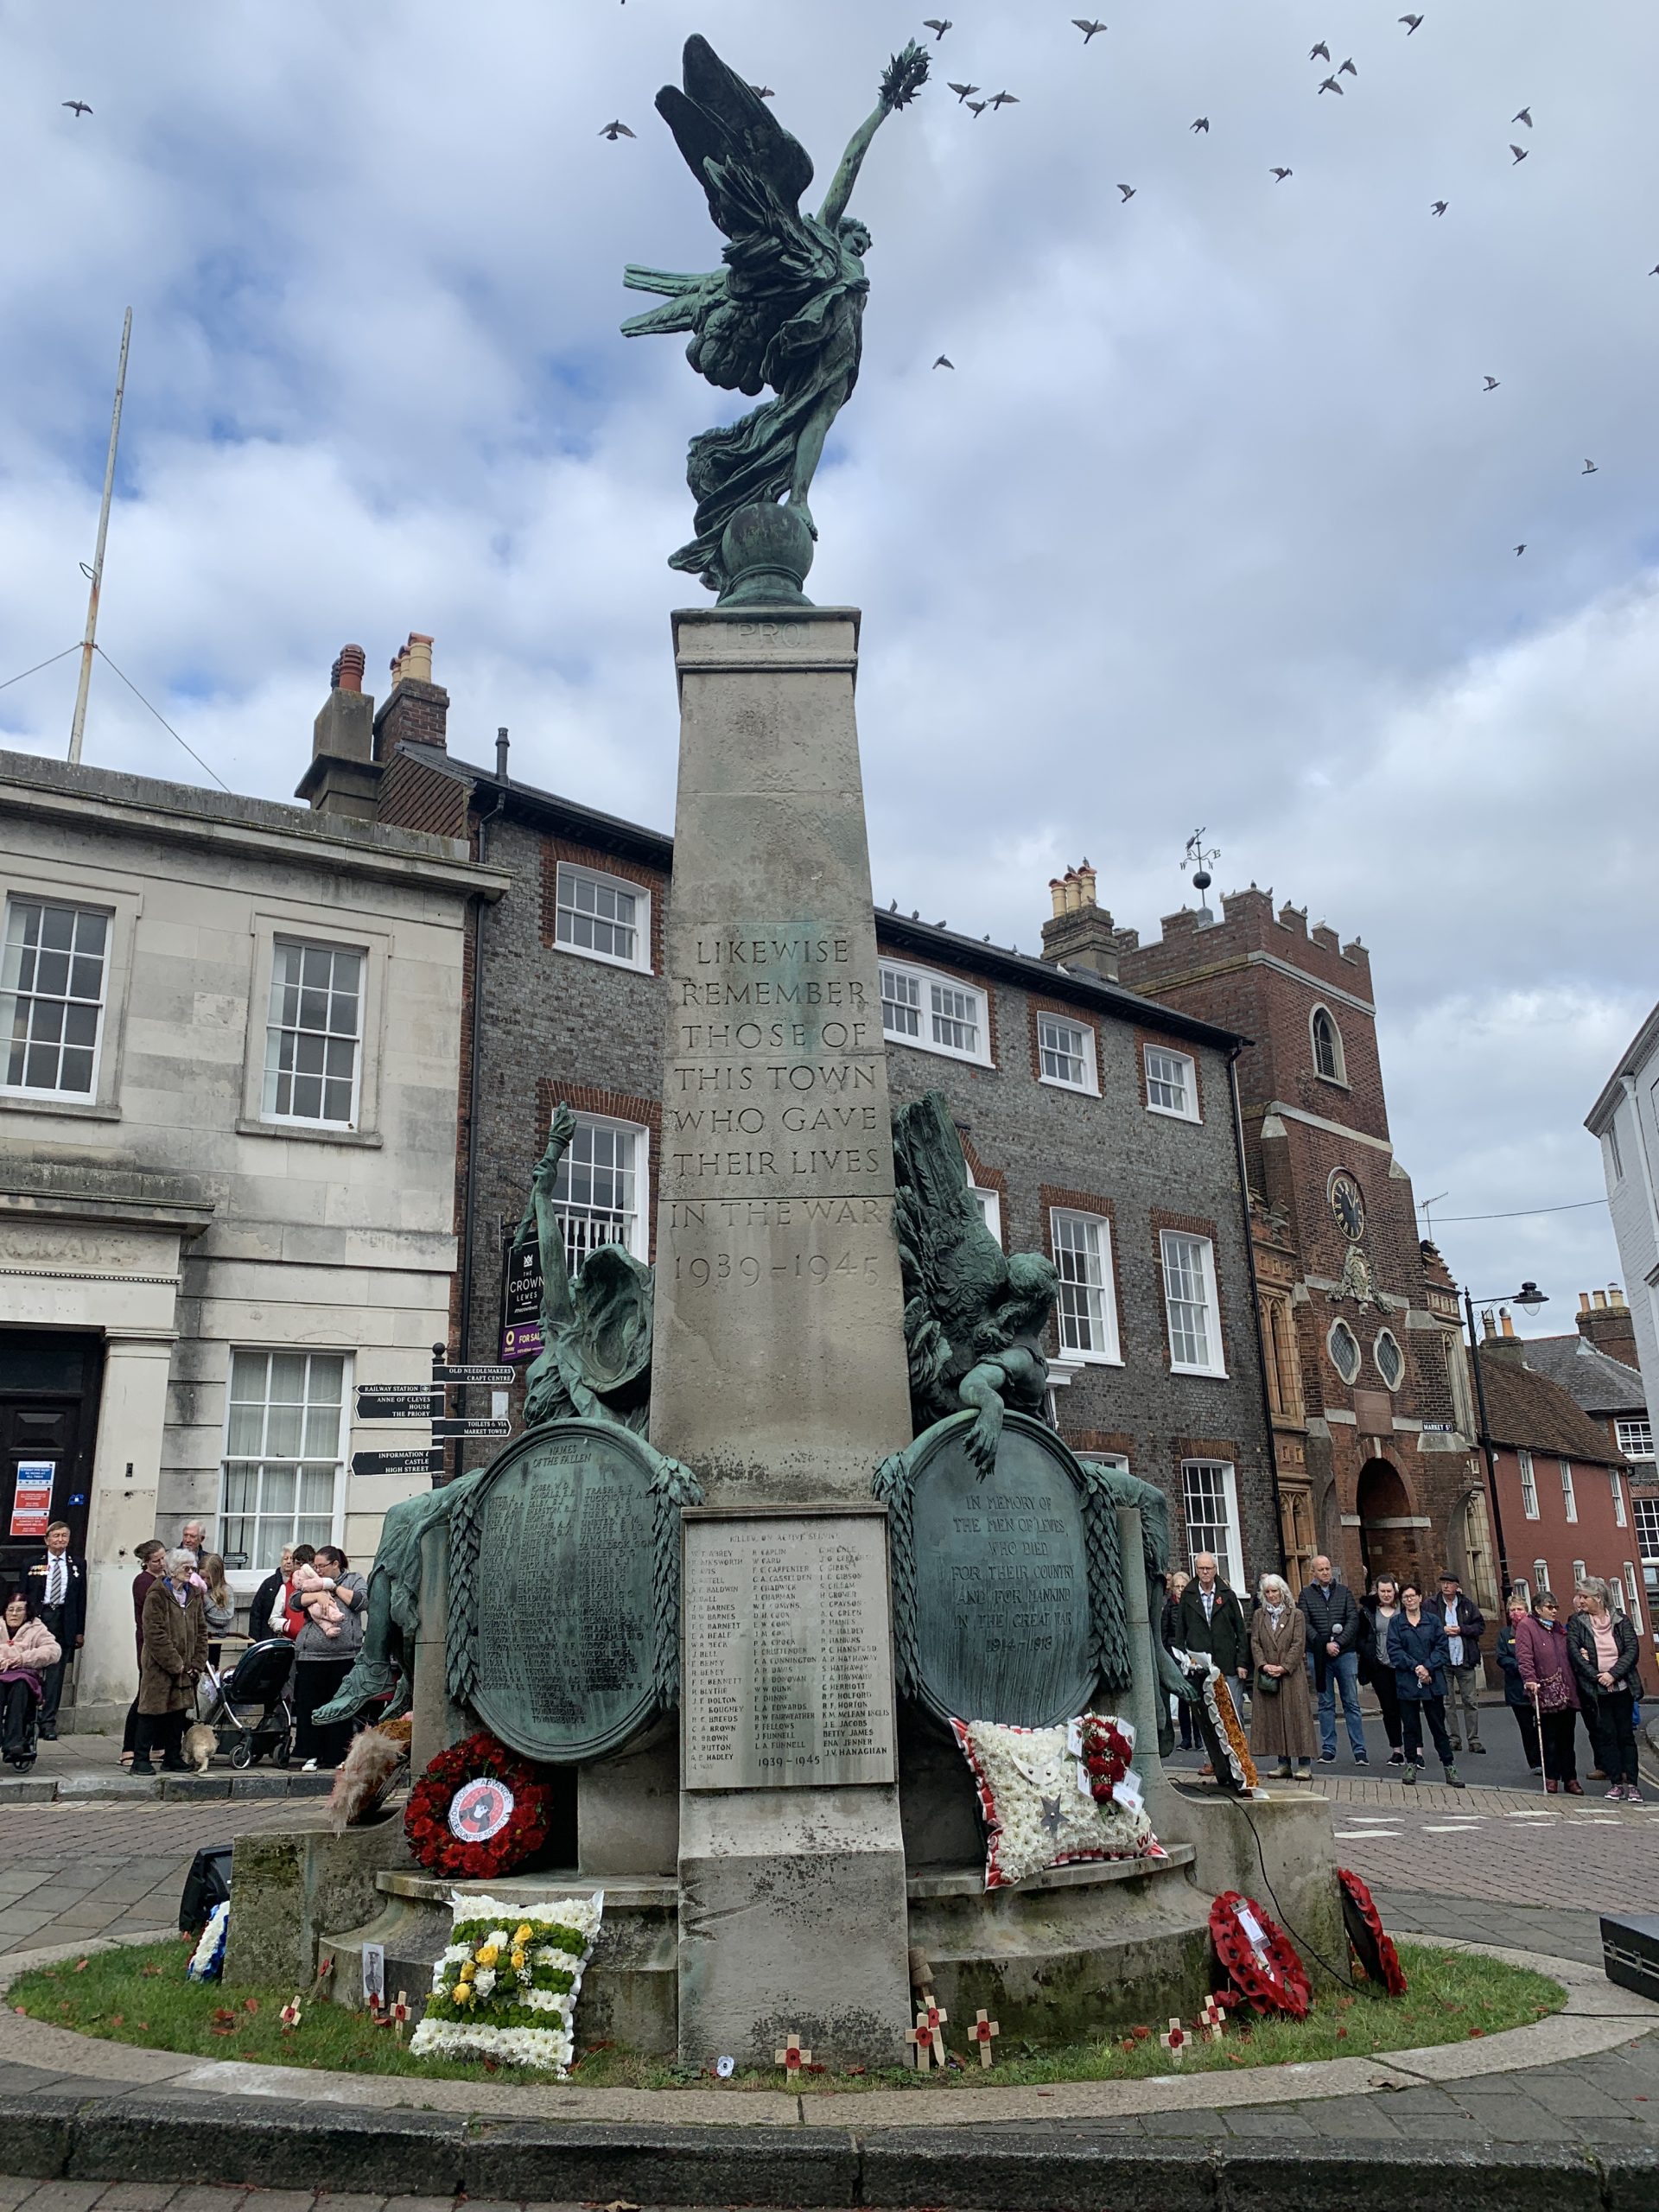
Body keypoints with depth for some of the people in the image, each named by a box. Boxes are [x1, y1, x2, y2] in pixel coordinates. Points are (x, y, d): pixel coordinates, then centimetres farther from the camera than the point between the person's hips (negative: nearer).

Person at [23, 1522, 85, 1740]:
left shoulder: (78, 1565, 8)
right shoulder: (34, 1564, 7)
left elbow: (82, 1599, 7)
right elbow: (24, 1595, 6)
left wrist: (80, 1631, 3)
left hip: (64, 1621, 0)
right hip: (38, 1618, 0)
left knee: (56, 1673, 1)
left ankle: (49, 1722, 6)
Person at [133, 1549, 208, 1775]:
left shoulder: (194, 1595, 10)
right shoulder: (157, 1595, -11)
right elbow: (155, 1634, -16)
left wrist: (197, 1663, 2)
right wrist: (175, 1663, -16)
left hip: (186, 1669, 6)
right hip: (159, 1667, -6)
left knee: (179, 1712, 10)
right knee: (152, 1712, -2)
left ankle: (172, 1758, 20)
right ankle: (141, 1759, 8)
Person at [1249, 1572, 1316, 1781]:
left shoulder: (1296, 1614, 3)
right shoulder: (1258, 1615, 12)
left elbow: (1298, 1644, -4)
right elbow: (1255, 1643, 7)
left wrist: (1284, 1667, -13)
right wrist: (1264, 1665, -9)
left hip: (1292, 1674, -3)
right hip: (1267, 1675, 3)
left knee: (1297, 1715, -6)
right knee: (1272, 1717, 2)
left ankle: (1305, 1765, -3)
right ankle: (1283, 1764, 8)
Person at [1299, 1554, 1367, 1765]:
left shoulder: (1344, 1591, 8)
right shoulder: (1306, 1595, 6)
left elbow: (1353, 1620, 0)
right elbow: (1305, 1625, -1)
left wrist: (1339, 1643, -11)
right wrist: (1325, 1644, -12)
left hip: (1345, 1653, 0)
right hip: (1318, 1655, 0)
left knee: (1352, 1703, 0)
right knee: (1326, 1704, 6)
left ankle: (1359, 1750, 2)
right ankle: (1328, 1748, 11)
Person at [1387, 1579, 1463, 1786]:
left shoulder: (1434, 1620, 7)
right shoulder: (1396, 1623, 4)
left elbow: (1441, 1647, 1)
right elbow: (1394, 1650, -3)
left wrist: (1428, 1667, -12)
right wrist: (1415, 1667, -15)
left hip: (1433, 1681, 0)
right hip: (1406, 1682, 0)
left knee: (1438, 1724, 3)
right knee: (1410, 1725, 5)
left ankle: (1449, 1767, 8)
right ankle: (1411, 1764, 14)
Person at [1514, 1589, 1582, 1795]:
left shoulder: (1559, 1628, 18)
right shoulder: (1526, 1627, -3)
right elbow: (1524, 1657, -13)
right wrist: (1530, 1679, -24)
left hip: (1567, 1693, 6)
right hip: (1545, 1694, -6)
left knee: (1567, 1738, 10)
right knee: (1549, 1738, 1)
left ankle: (1570, 1778, 17)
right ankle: (1551, 1778, 10)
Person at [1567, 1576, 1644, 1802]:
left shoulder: (1620, 1620, 4)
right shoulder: (1576, 1622, 2)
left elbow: (1633, 1650, -4)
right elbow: (1574, 1651, -6)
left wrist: (1613, 1674, -14)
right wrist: (1596, 1677, -14)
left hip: (1621, 1688, 1)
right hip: (1595, 1691, -1)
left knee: (1626, 1735, 3)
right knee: (1606, 1736, 0)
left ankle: (1631, 1783, 7)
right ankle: (1617, 1782, 5)